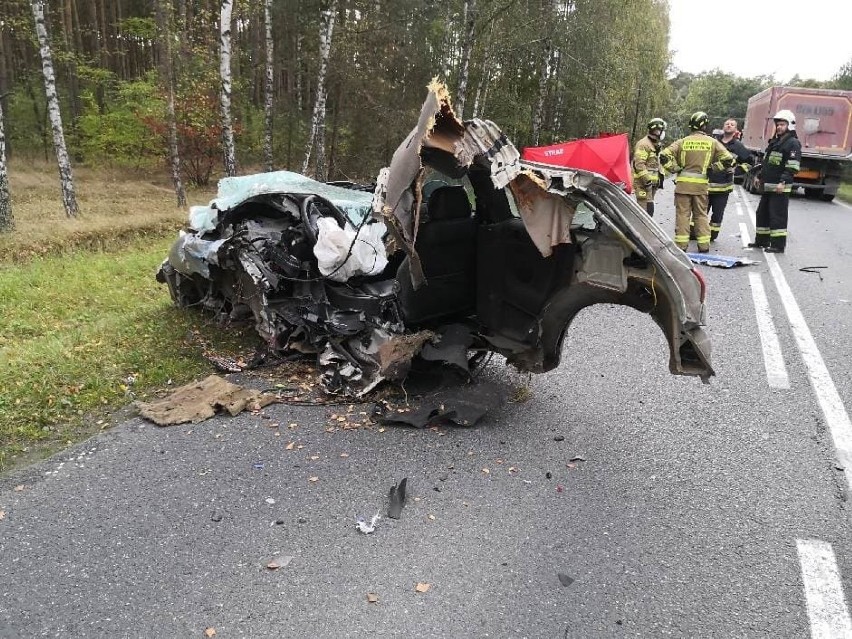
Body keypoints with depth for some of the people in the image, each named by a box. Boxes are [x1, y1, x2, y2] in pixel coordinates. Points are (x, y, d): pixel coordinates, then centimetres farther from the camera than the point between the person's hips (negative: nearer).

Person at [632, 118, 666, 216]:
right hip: (643, 183, -10)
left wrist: (658, 178, 23)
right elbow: (639, 164, -21)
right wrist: (646, 179, -23)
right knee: (647, 208, -16)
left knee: (649, 209, 14)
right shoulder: (643, 144, -13)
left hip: (652, 182, 10)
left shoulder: (655, 144, 21)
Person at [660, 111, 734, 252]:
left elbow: (664, 156, -7)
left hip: (683, 183, -1)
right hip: (701, 184, 1)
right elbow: (728, 159, -3)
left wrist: (675, 169, 1)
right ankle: (704, 245, 12)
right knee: (701, 214, 11)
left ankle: (681, 244, 2)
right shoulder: (712, 142, 2)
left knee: (683, 214, 4)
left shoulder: (682, 142, 1)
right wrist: (713, 168, 8)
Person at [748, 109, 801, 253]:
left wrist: (783, 182, -25)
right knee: (762, 213, 15)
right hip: (768, 186, 9)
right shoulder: (774, 142, 19)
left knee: (778, 216, -7)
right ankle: (762, 240, 27)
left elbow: (792, 167, -18)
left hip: (780, 188, -9)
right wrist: (760, 177, 25)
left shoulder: (793, 143, -9)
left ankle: (778, 245, -3)